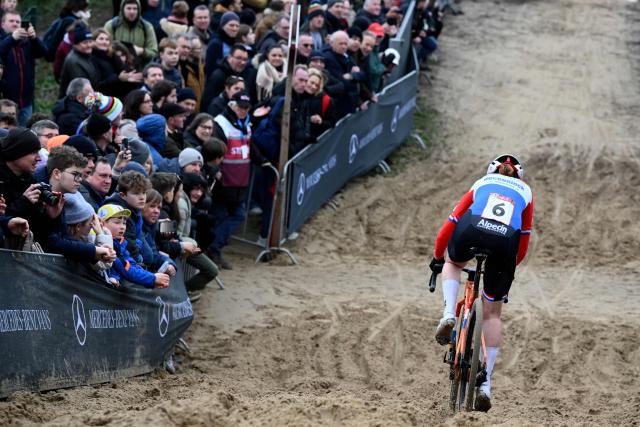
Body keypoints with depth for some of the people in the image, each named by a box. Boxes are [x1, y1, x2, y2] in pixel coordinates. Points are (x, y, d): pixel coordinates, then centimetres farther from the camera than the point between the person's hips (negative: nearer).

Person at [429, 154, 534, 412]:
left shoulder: (481, 184, 32)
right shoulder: (525, 191, 33)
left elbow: (451, 222, 30)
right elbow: (524, 237, 32)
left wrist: (437, 257, 41)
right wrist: (512, 265, 47)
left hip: (472, 230, 0)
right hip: (506, 240, 0)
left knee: (454, 263, 38)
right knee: (492, 312, 16)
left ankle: (449, 315, 11)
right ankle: (485, 383, 10)